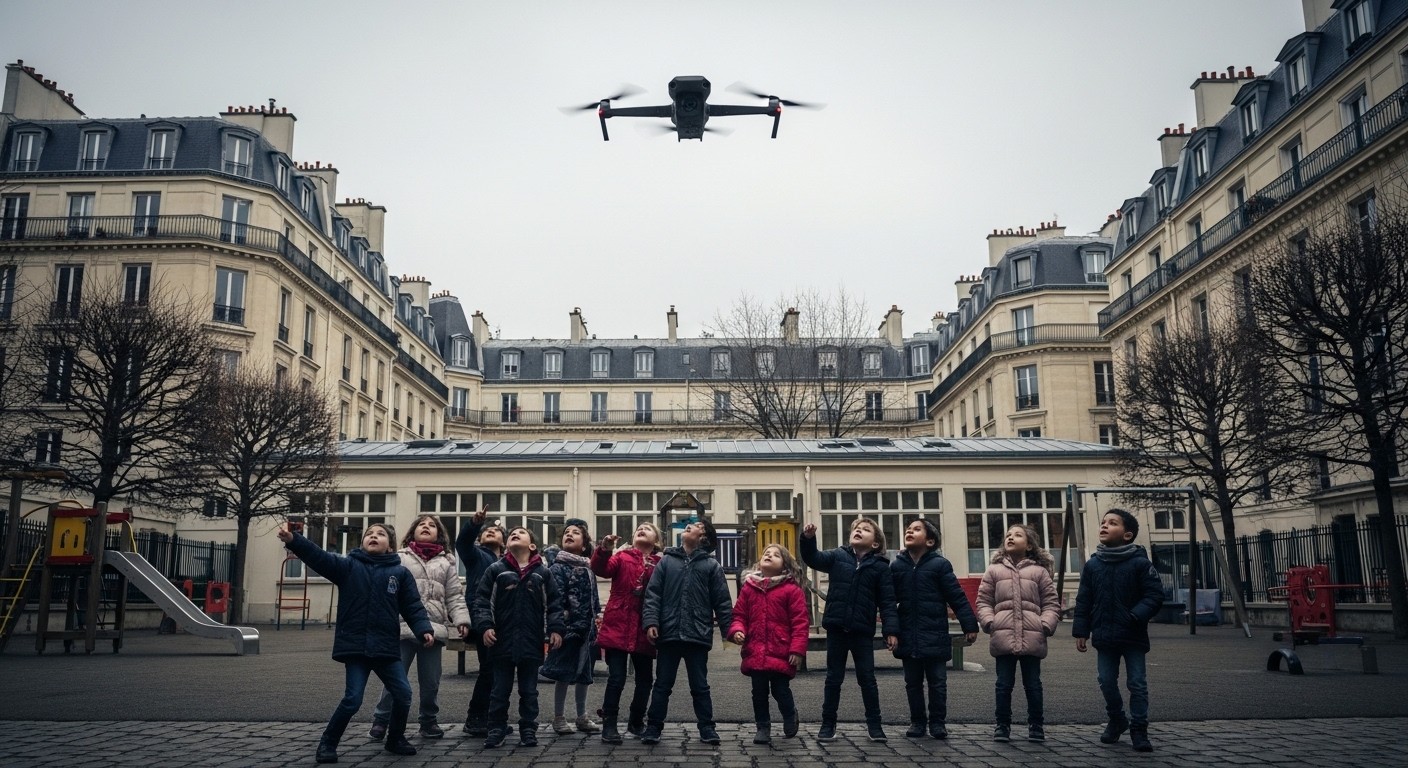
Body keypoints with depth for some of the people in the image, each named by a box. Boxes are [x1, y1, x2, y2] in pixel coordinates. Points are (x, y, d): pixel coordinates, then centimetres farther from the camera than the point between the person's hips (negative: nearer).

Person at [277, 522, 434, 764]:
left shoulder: (400, 573, 4)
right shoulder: (348, 566, 1)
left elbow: (413, 607, 2)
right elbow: (318, 557, -13)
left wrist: (424, 630, -14)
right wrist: (292, 540, -28)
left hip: (387, 648, 2)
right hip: (355, 647, -2)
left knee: (403, 694, 3)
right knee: (353, 699, -7)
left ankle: (395, 740, 28)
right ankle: (328, 743, 15)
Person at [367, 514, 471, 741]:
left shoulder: (447, 562, 12)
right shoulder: (400, 558, 7)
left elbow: (454, 596, 7)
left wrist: (461, 620, -5)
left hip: (434, 628, 2)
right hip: (403, 627, -2)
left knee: (431, 681, 9)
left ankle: (429, 721, 24)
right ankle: (381, 720, 14)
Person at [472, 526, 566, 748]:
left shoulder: (543, 573, 5)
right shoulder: (495, 570, 2)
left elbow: (554, 604, 5)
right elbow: (482, 600, -1)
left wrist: (555, 629, -6)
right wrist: (485, 626, -13)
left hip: (532, 642, 1)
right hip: (502, 641, 0)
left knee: (529, 691, 9)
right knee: (500, 690, 7)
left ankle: (528, 730, 18)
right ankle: (497, 729, 18)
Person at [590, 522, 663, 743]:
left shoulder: (661, 565, 7)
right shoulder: (622, 557, 3)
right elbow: (600, 569, -14)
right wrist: (604, 550, -33)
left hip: (644, 632, 3)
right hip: (618, 628, -2)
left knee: (645, 680, 11)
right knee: (616, 679, -5)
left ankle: (636, 722, 29)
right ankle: (609, 725, 6)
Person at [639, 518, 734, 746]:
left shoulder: (711, 565, 4)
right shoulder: (666, 561, 7)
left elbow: (722, 601, 2)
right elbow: (652, 594, 1)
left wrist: (729, 630, -3)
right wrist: (651, 621, -10)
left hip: (698, 635, -1)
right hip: (668, 633, 1)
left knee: (699, 685, 9)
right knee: (662, 684, 9)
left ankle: (706, 727, 19)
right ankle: (653, 727, 18)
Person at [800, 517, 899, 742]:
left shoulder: (880, 566, 0)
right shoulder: (838, 556, 5)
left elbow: (887, 601, -1)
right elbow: (812, 559, -7)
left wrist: (891, 630, -10)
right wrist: (808, 538, -25)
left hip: (863, 631, -1)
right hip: (837, 628, 1)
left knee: (867, 678, 7)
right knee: (833, 678, 10)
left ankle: (874, 723, 21)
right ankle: (828, 723, 20)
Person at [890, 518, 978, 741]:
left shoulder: (940, 564, -7)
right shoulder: (896, 566, 2)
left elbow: (957, 597, -7)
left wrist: (969, 625, -9)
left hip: (935, 636, -3)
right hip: (908, 637, 3)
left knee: (937, 682, 6)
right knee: (913, 683, 11)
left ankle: (937, 722, 18)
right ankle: (917, 722, 23)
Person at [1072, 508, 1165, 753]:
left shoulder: (1140, 563, -9)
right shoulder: (1092, 565, 2)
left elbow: (1155, 595, -11)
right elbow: (1083, 601, 5)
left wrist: (1136, 616, -25)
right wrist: (1081, 631, 2)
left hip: (1133, 637, -3)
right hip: (1104, 637, 3)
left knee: (1137, 683, 3)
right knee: (1107, 682, 10)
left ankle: (1139, 728, 15)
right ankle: (1116, 719, 31)